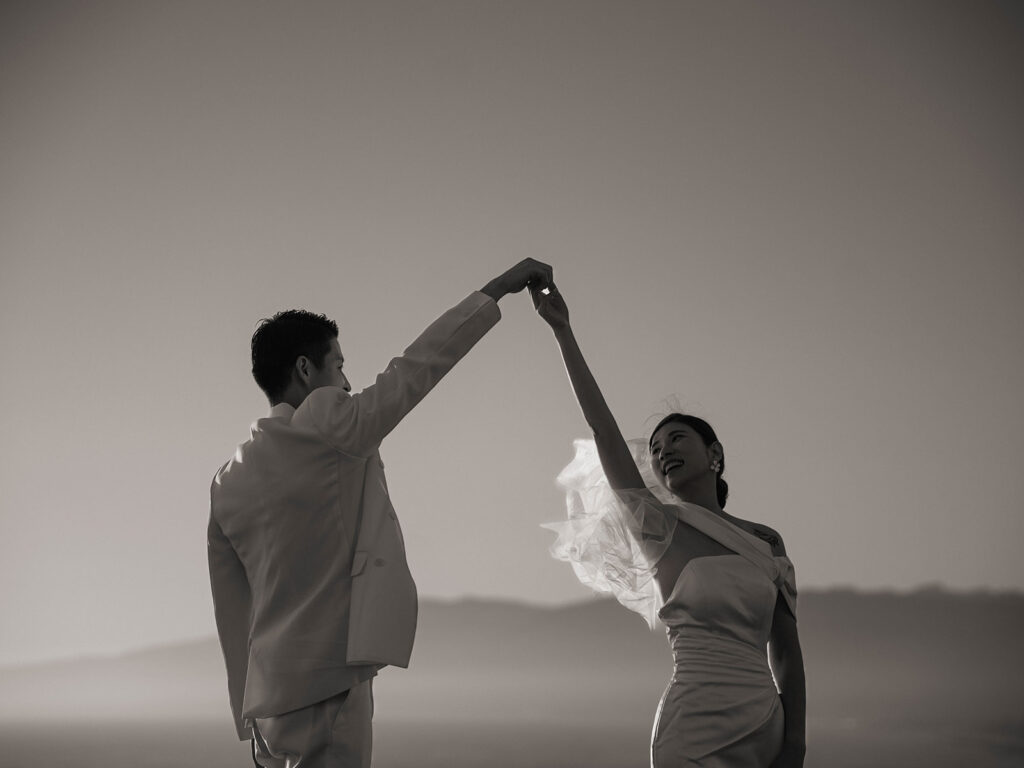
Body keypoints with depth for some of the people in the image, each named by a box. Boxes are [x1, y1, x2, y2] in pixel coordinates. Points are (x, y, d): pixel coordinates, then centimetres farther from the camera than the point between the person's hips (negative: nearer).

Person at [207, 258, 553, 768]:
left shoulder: (227, 484, 13)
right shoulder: (326, 425, -7)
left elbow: (233, 614, 16)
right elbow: (419, 366, -1)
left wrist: (252, 717, 21)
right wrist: (498, 288, 9)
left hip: (267, 698, 8)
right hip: (328, 685, -8)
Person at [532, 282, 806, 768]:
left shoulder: (767, 542, 13)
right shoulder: (661, 529, 5)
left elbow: (786, 651, 13)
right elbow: (601, 425, -2)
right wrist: (562, 331, -7)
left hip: (765, 725, 3)